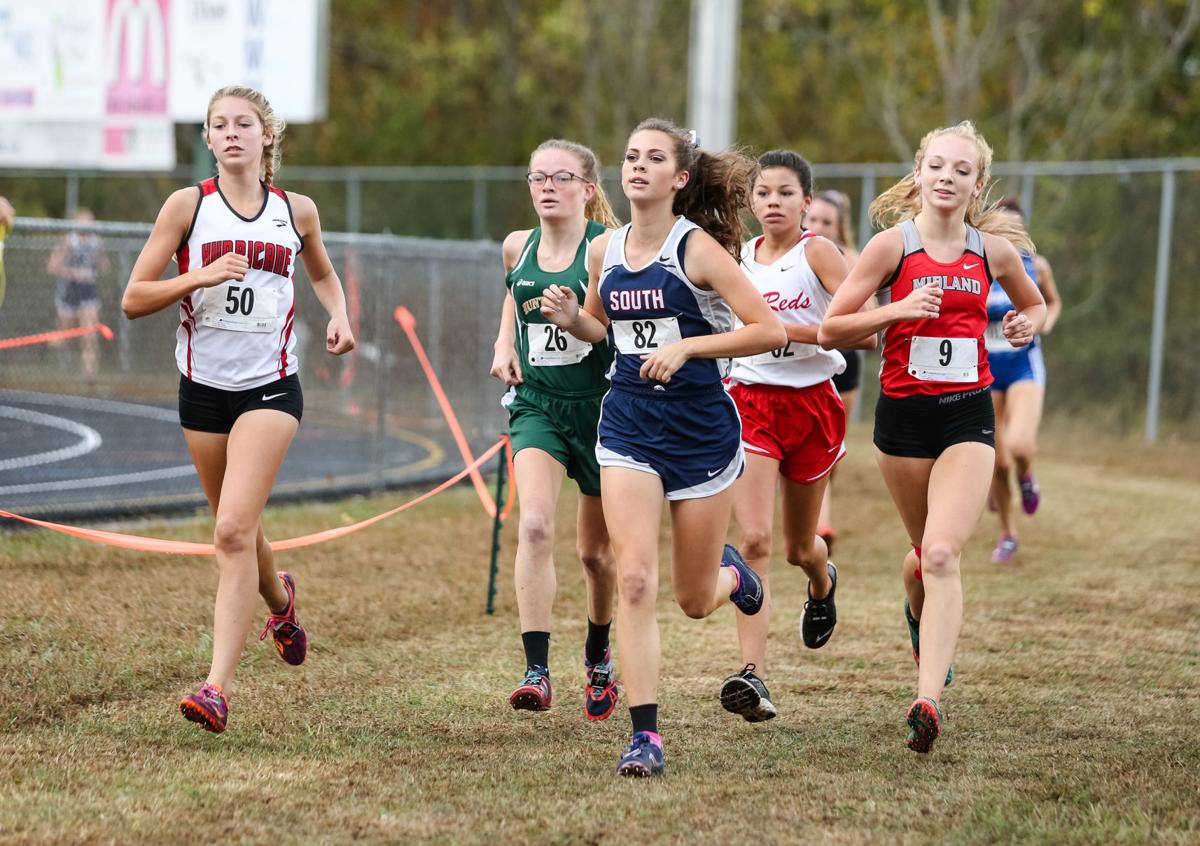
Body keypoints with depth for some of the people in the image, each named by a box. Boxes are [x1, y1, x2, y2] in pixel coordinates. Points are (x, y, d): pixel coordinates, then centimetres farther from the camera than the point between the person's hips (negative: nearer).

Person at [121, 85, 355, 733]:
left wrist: (339, 316, 5)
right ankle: (279, 597, 52)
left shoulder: (297, 212, 4)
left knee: (233, 531, -17)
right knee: (236, 531, 17)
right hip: (204, 386, 2)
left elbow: (323, 272, 25)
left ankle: (218, 686, -20)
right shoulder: (188, 205, -2)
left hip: (270, 386, -2)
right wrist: (198, 276, -18)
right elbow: (132, 300, -4)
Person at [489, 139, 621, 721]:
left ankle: (598, 655, 39)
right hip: (537, 404, 2)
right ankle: (536, 670, -24)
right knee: (534, 526, -22)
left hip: (600, 405, -2)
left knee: (595, 549, 12)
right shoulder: (518, 247, 4)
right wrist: (504, 344, 8)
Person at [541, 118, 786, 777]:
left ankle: (729, 571, 46)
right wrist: (569, 318, 1)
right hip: (628, 425, 3)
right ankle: (645, 735, -10)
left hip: (702, 426, -3)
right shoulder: (603, 252, 5)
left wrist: (688, 346, -21)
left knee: (695, 600, 8)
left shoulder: (698, 247, -11)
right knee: (633, 580, -14)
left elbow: (770, 330, -14)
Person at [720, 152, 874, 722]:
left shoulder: (817, 252, -8)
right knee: (754, 540, -17)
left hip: (810, 403, -1)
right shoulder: (738, 257, 5)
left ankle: (822, 584, 54)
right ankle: (753, 675, -22)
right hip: (748, 400, 2)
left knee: (799, 547, 15)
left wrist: (787, 329, -21)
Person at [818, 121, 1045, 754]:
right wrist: (897, 310, -19)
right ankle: (920, 615, 51)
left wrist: (1027, 323, 1)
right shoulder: (893, 244, -5)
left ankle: (928, 701, -22)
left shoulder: (995, 249, 3)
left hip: (968, 416, 0)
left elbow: (1033, 303, 24)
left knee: (942, 554, -16)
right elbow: (829, 330, -5)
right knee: (928, 552, 14)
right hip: (903, 415, 0)